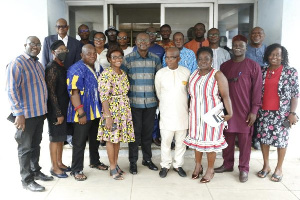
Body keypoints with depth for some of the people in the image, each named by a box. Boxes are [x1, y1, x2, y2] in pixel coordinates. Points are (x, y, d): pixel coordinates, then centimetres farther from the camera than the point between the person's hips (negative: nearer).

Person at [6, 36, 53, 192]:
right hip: (25, 114, -7)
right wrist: (19, 113, -22)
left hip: (40, 112, 8)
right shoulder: (17, 63, -11)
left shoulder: (39, 64, 14)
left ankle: (35, 171, 32)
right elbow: (11, 90, -17)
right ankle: (27, 180, 14)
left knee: (36, 145, 18)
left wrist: (44, 109, 16)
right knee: (25, 147, 3)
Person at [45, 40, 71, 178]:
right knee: (55, 137, 2)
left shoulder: (62, 67, 11)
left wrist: (63, 111, 11)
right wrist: (58, 113, -18)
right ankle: (54, 167, 15)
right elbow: (51, 92, -18)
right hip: (55, 109, -8)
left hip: (64, 107, 8)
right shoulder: (52, 68, -14)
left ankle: (59, 163, 29)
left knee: (61, 136, 16)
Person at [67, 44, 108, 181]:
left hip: (96, 112, 8)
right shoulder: (77, 69, -14)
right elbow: (73, 92, -21)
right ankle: (76, 170, 17)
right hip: (83, 114, -8)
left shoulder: (97, 68, 11)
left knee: (95, 139, 22)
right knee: (79, 142, 3)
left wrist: (102, 108, 17)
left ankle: (95, 162, 40)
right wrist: (81, 112, -25)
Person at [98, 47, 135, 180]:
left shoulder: (123, 73, 11)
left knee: (118, 138, 14)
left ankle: (115, 163, 28)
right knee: (111, 139, 3)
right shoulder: (106, 74, -12)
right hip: (111, 110, -7)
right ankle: (113, 168, 14)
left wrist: (127, 110, 13)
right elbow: (104, 97, -17)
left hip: (124, 111, 7)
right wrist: (108, 116, -20)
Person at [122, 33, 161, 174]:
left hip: (151, 102, 3)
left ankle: (147, 159, 28)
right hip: (134, 102, -2)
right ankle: (133, 161, 18)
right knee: (135, 132, 3)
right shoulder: (128, 59, -2)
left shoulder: (155, 59, 6)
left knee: (148, 132, 12)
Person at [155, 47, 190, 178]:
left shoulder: (186, 72, -3)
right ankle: (165, 165, 24)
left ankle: (178, 165, 28)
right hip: (166, 114, -1)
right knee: (166, 141, 6)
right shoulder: (160, 73, -4)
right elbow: (158, 93, 8)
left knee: (181, 141, 11)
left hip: (182, 114, 1)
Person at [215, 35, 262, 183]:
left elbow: (257, 89, -5)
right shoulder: (224, 66, 10)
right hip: (227, 109, 4)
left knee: (244, 140, 4)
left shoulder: (253, 66, -2)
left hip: (245, 111, -3)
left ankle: (244, 169, 17)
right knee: (227, 138, 11)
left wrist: (254, 111, -9)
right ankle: (227, 164, 26)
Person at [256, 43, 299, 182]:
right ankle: (266, 166, 25)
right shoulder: (262, 72, 6)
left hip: (282, 113, -3)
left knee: (281, 139, 6)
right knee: (263, 138, 8)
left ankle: (279, 168, 22)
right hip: (264, 112, 3)